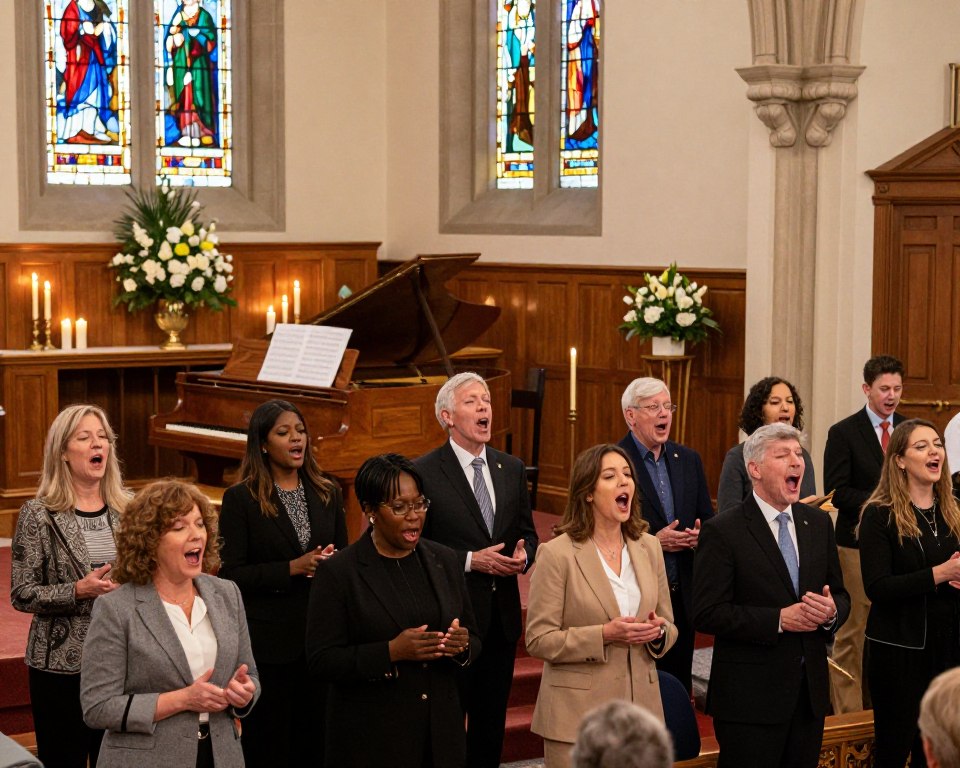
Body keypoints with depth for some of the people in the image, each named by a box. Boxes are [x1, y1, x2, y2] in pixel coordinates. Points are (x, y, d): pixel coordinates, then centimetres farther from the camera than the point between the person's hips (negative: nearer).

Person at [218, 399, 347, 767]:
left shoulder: (327, 493, 9)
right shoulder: (241, 498, -5)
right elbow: (231, 574, -9)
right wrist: (293, 568, -17)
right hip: (269, 639, -4)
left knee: (315, 738, 7)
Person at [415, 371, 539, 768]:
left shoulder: (512, 469, 8)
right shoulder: (424, 472, -10)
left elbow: (527, 532, 15)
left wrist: (523, 554, -8)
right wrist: (470, 560, -18)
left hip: (502, 616, 5)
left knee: (492, 721, 14)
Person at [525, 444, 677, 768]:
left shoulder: (649, 547, 8)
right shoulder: (557, 554, -8)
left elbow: (669, 626, 15)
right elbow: (539, 640, -9)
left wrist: (657, 632, -8)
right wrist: (604, 635, -20)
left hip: (640, 706, 4)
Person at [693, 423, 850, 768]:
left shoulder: (819, 523, 10)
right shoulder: (722, 532, -9)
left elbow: (841, 595, 15)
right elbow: (706, 613, -15)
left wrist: (831, 611, -9)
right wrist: (778, 619, -20)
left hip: (810, 691, 6)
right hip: (750, 697, -6)